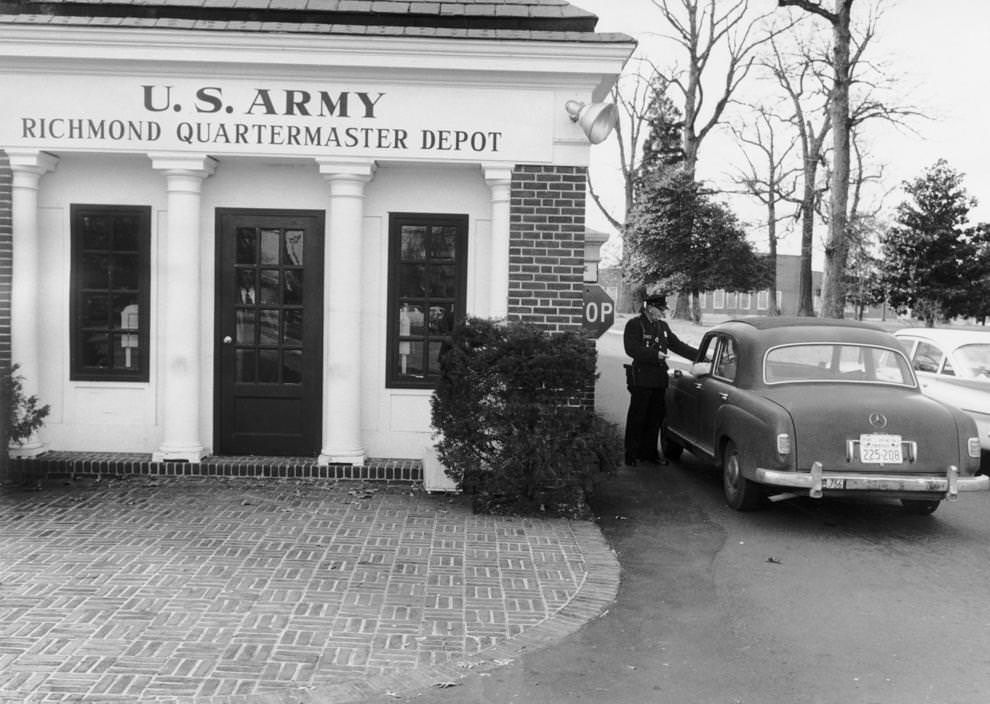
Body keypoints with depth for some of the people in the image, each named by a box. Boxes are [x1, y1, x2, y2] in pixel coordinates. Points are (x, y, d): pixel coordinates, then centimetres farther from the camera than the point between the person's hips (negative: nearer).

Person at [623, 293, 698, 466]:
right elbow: (631, 349, -18)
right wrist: (655, 354, -23)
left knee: (655, 418, 10)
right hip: (641, 379, -7)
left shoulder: (663, 326, 16)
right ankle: (631, 455, 6)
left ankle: (649, 452, 20)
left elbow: (677, 345, 18)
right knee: (637, 418, -2)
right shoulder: (634, 325, -7)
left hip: (659, 380, 7)